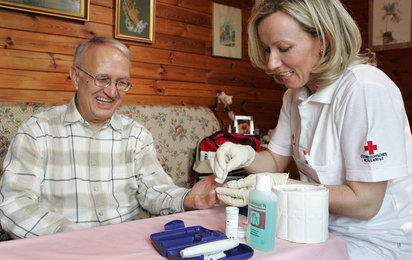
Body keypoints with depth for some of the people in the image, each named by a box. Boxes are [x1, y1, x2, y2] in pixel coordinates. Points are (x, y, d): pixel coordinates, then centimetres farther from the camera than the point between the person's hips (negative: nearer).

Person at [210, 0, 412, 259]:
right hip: (322, 226, 7)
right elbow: (276, 161, 8)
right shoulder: (294, 95, 2)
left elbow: (364, 202, -23)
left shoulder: (366, 90, -23)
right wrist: (247, 156, -13)